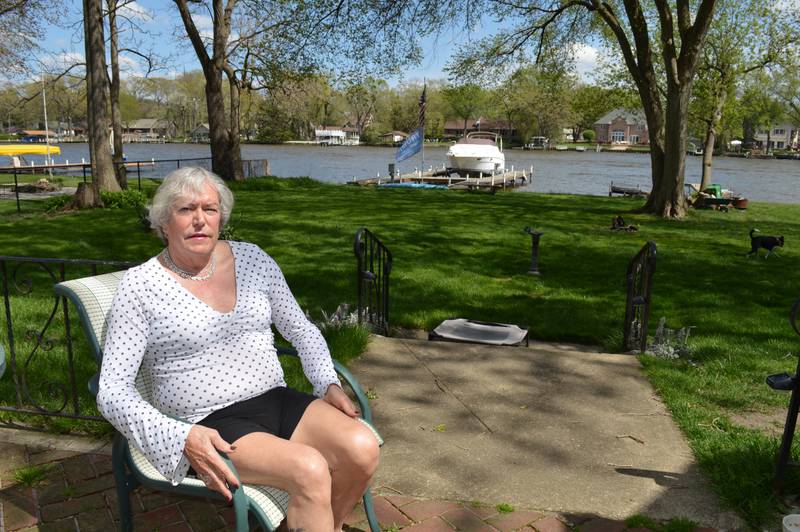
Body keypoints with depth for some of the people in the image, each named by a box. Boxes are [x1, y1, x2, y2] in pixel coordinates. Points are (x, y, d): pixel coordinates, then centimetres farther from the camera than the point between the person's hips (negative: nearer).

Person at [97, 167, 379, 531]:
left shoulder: (252, 259, 8)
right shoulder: (140, 286, -4)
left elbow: (302, 332, 17)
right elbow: (112, 391, -8)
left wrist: (329, 384, 0)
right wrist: (184, 437, -22)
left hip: (276, 401, 5)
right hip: (207, 428, -5)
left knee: (362, 449, -19)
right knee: (310, 470, -30)